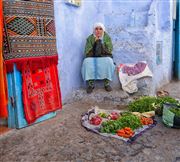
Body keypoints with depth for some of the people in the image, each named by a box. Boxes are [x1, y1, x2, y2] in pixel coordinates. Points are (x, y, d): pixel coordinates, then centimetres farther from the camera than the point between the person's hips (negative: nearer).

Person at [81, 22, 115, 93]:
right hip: (92, 58, 1)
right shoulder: (90, 38, -1)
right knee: (87, 62, -32)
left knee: (108, 61, -34)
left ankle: (107, 83, -24)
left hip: (105, 58, 0)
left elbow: (109, 51, -11)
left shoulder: (107, 37, -1)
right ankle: (90, 83, -24)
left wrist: (100, 42, -20)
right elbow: (87, 52, -7)